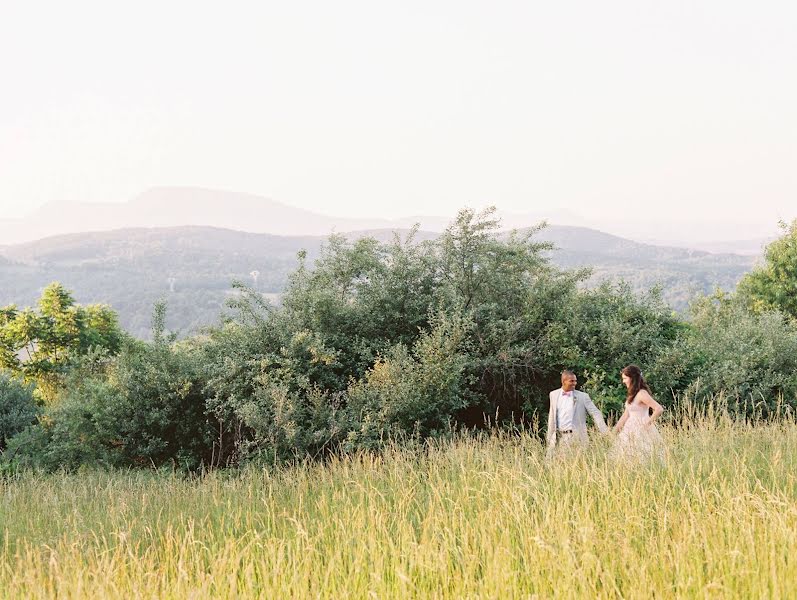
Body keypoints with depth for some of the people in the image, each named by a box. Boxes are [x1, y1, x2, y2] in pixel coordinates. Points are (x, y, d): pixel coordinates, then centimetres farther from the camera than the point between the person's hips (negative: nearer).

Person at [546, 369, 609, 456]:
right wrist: (549, 437, 13)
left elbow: (596, 414, -2)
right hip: (558, 436, 3)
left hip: (575, 438, -3)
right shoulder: (554, 395, 9)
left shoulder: (583, 396, 0)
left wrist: (605, 433, -13)